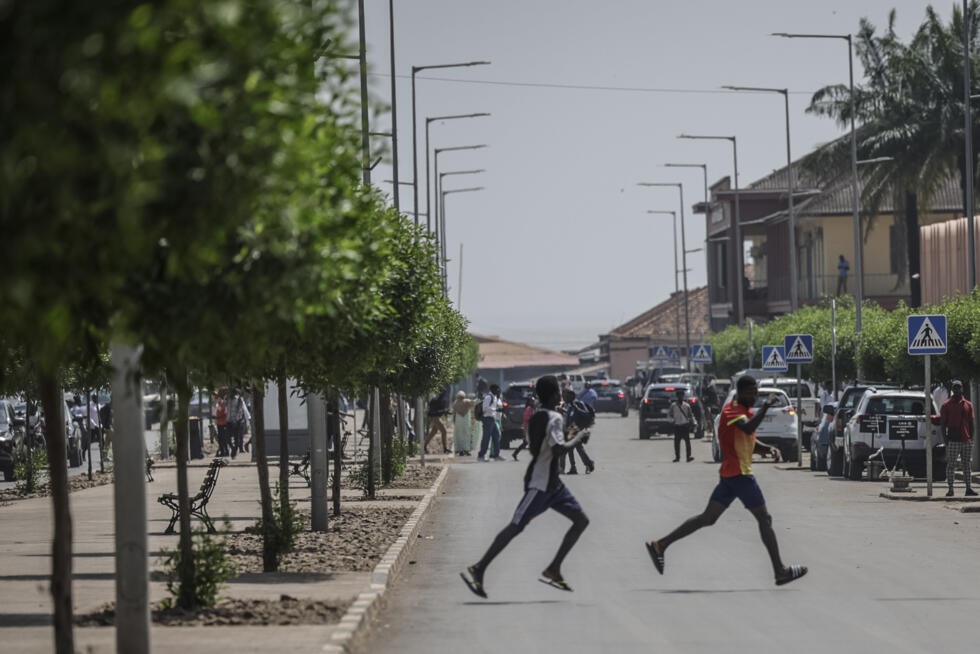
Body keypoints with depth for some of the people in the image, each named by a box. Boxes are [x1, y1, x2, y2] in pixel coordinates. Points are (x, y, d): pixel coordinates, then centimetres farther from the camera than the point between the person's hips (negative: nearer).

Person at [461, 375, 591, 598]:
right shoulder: (554, 418, -17)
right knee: (516, 527, -11)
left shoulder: (536, 417, 13)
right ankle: (478, 570, -9)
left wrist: (570, 437, 19)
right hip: (540, 484, -10)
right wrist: (577, 438, -13)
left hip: (551, 483, 10)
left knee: (581, 520, 8)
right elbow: (557, 449, -30)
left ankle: (553, 571, 7)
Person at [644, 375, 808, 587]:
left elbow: (750, 442, 28)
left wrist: (768, 448, 10)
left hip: (729, 474, 10)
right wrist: (766, 406, -33)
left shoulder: (745, 411, 17)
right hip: (740, 473, -10)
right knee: (764, 519, -4)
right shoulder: (732, 410, -14)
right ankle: (780, 571, -1)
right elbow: (748, 428, -35)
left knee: (708, 518, 8)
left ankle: (660, 545, 7)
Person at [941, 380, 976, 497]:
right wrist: (945, 438, -7)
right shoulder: (947, 405, 2)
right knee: (951, 465, -3)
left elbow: (971, 423, 13)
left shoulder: (968, 405, 11)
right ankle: (950, 489, -2)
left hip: (966, 440, 3)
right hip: (953, 440, -3)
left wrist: (971, 438, 5)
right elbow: (942, 423, 1)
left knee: (967, 465, 6)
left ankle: (969, 488, 9)